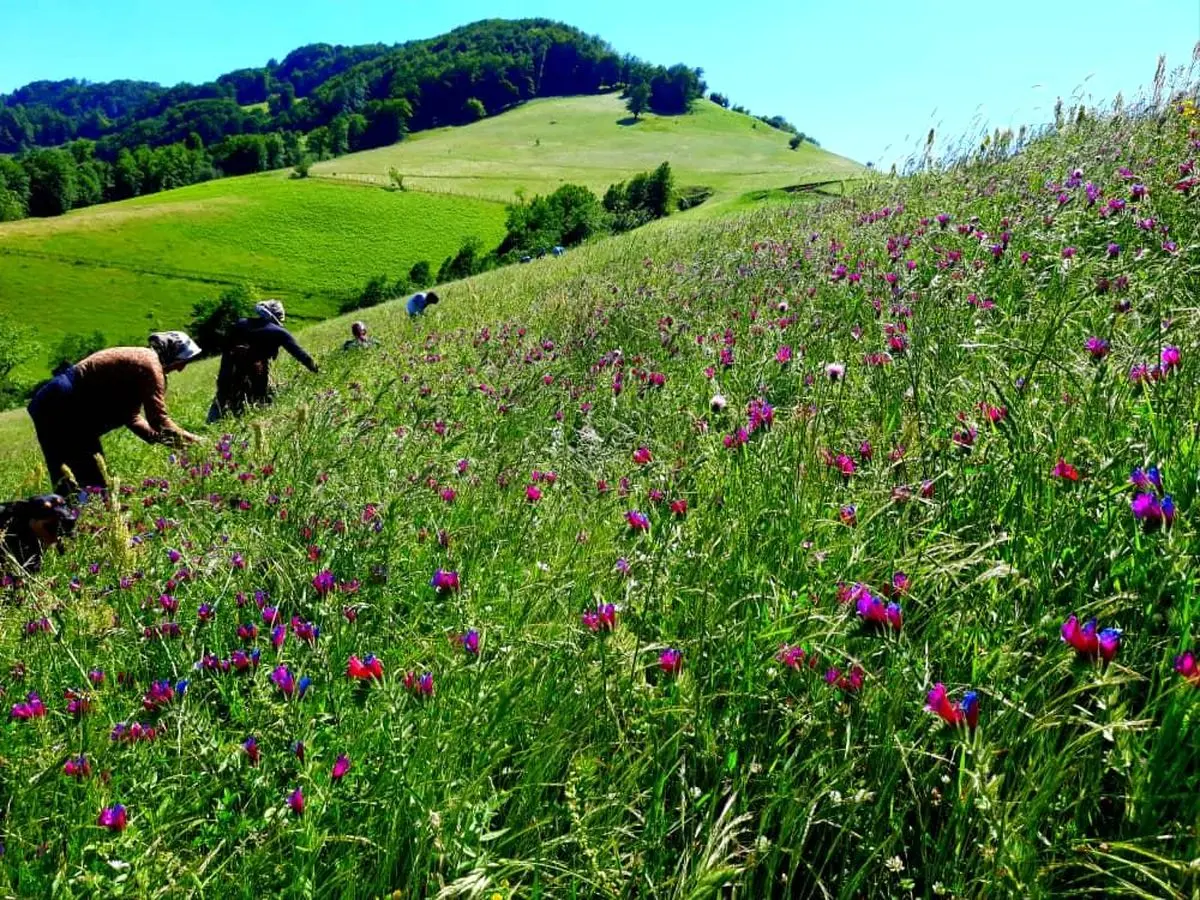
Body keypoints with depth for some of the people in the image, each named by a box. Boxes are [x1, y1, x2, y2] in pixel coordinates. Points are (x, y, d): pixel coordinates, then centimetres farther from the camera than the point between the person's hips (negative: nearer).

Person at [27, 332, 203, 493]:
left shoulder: (138, 359, 15)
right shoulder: (149, 364, -15)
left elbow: (131, 415, 15)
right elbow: (158, 421, -18)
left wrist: (159, 437, 6)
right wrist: (189, 440, -7)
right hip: (62, 409, -10)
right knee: (92, 482, -7)